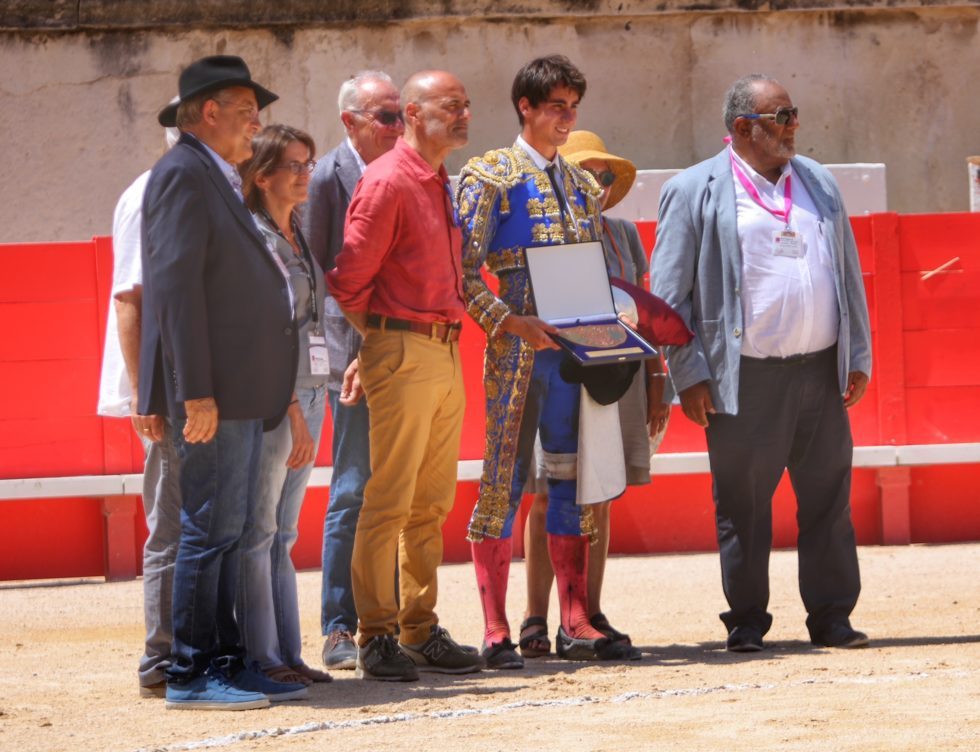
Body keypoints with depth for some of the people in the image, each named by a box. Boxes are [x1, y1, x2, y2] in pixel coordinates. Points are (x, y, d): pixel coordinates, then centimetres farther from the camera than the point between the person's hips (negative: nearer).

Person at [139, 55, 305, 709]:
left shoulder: (221, 181, 21)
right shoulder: (184, 173, -10)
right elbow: (176, 285, -17)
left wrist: (280, 389, 20)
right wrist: (196, 391, -22)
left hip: (243, 393, 10)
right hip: (214, 391, -10)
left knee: (229, 530, 11)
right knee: (211, 528, -8)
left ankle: (225, 661, 15)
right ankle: (190, 674, -6)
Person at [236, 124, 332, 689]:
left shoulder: (298, 238, 17)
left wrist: (307, 406, 13)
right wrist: (291, 411, -18)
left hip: (308, 395, 8)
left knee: (282, 534, 10)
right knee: (258, 532, -5)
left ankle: (288, 653, 12)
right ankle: (262, 658, -4)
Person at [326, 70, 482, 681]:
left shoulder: (440, 184, 17)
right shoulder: (388, 181, -11)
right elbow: (348, 280, -13)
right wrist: (384, 335, -2)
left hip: (446, 353, 9)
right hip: (403, 354, -9)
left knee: (431, 503, 11)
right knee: (389, 503, -7)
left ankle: (422, 630, 16)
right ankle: (377, 638, -5)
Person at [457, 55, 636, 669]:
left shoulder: (583, 185, 17)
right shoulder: (491, 176, -2)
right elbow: (464, 269, -8)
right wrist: (510, 322, -19)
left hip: (573, 351, 6)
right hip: (516, 351, -6)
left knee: (573, 482, 6)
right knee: (504, 482, -4)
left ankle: (576, 625, 10)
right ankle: (496, 632, -2)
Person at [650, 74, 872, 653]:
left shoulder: (820, 184, 14)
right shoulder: (695, 192, 1)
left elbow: (849, 275, 17)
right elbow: (670, 292, -1)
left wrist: (859, 358, 10)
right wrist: (689, 375, -7)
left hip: (820, 370, 4)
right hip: (745, 379, -4)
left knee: (828, 497, 5)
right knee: (743, 504, 1)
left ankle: (832, 615, 13)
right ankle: (747, 620, 11)